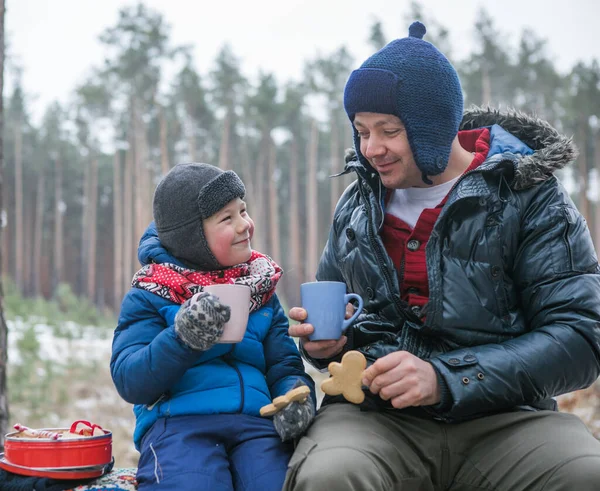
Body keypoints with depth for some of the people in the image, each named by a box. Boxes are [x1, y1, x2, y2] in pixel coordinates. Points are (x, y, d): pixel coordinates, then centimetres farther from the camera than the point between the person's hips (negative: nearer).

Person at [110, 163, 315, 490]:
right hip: (178, 422, -3)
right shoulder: (150, 294, 5)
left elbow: (284, 365, 18)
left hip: (255, 419, 4)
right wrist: (182, 339, -22)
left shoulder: (260, 290, 20)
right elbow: (129, 382, -5)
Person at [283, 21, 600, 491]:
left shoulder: (527, 196, -1)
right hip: (374, 413, 2)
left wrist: (446, 379, -21)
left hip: (502, 418, -1)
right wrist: (323, 341, 0)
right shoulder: (358, 204, 12)